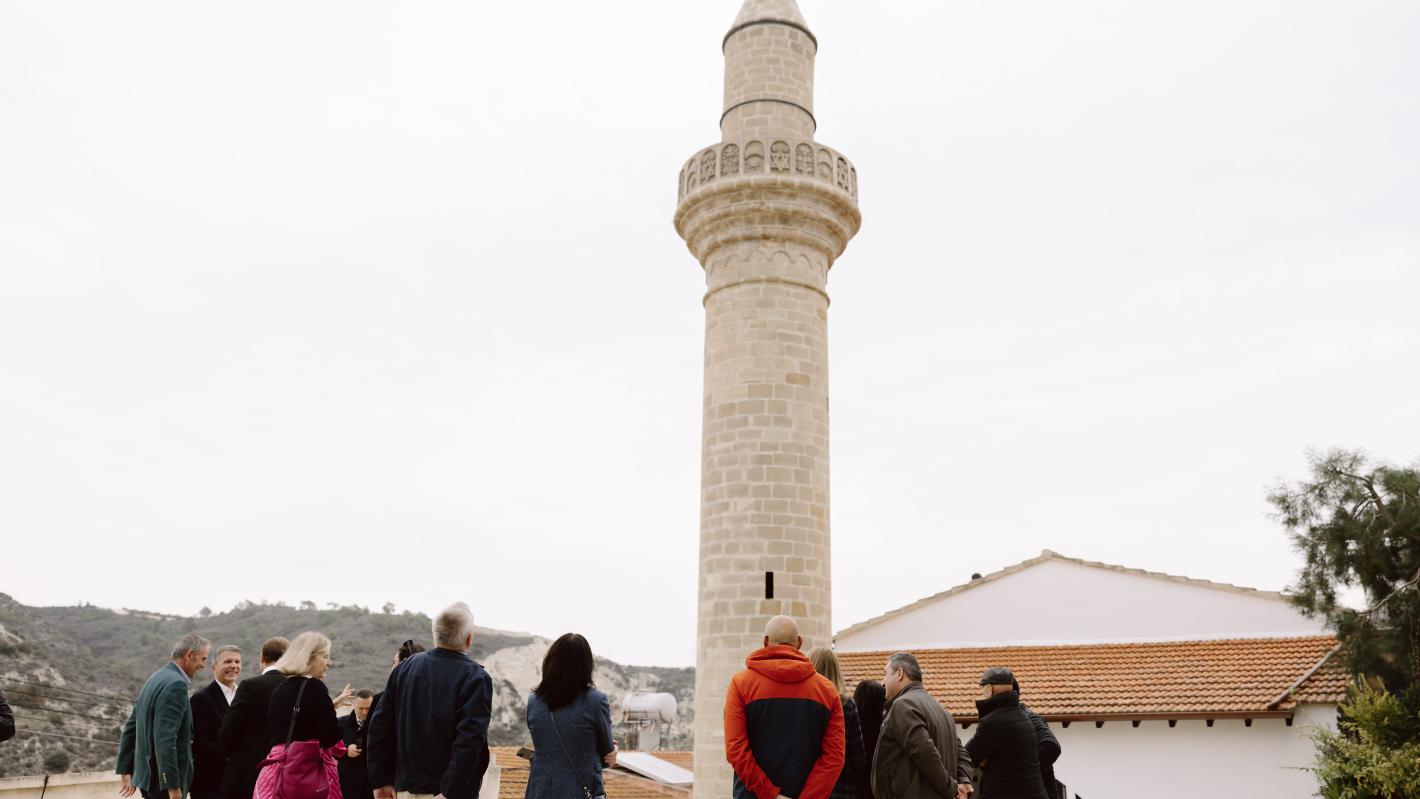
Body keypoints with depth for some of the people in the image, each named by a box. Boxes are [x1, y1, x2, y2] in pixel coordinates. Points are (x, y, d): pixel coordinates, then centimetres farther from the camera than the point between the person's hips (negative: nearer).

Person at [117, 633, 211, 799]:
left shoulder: (156, 679, 12)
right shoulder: (176, 684, -18)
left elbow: (130, 727, 18)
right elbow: (165, 738, -25)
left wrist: (126, 770, 22)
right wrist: (173, 786, -23)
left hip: (149, 775, 10)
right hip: (164, 779, -10)